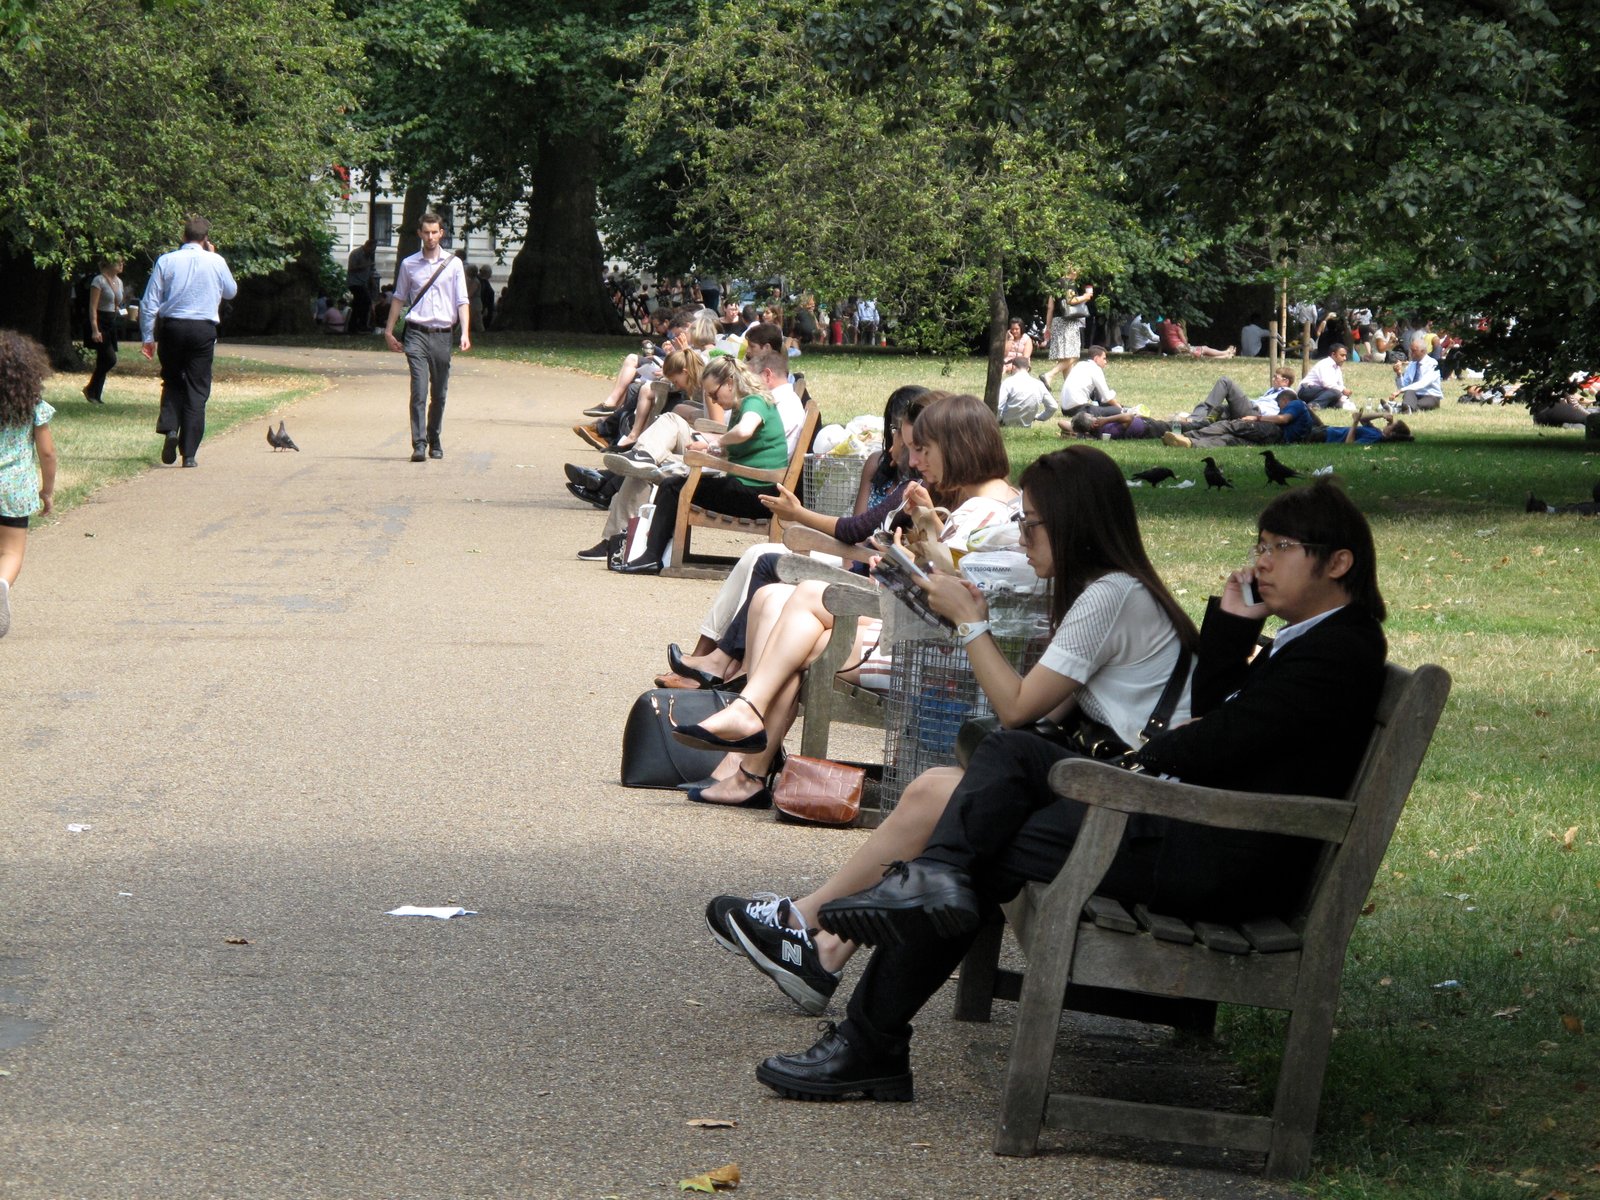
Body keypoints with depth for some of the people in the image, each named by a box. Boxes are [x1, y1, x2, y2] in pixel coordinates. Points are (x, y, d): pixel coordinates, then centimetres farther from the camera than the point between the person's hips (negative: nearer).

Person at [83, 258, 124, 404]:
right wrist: (95, 330, -21)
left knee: (103, 361, 7)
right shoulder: (99, 281, -11)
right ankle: (90, 389, 2)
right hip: (100, 322, -8)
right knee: (110, 359, -14)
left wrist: (121, 312, 4)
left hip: (112, 323, 8)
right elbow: (93, 307, -15)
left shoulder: (119, 281, 13)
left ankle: (96, 395, 10)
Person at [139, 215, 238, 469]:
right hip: (204, 329, -1)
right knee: (197, 390, 4)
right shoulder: (216, 262, 0)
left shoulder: (166, 261, -1)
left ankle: (169, 428, -7)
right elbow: (231, 292, 19)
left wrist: (148, 337, 5)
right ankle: (189, 453, 1)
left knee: (172, 382, 19)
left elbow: (150, 302, -2)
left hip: (172, 327, 1)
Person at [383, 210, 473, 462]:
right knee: (419, 391, -12)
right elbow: (399, 298, 16)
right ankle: (419, 444, -16)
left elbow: (462, 301, 4)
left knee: (439, 394, 8)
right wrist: (389, 331, 14)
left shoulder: (453, 264, 6)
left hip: (442, 336, 1)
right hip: (417, 335, -1)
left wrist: (465, 333, -7)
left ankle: (435, 440, 25)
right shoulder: (409, 264, 7)